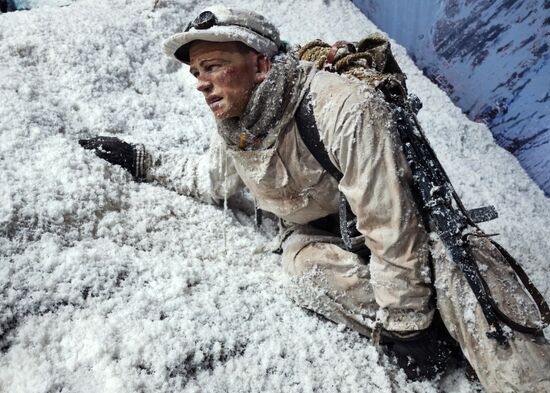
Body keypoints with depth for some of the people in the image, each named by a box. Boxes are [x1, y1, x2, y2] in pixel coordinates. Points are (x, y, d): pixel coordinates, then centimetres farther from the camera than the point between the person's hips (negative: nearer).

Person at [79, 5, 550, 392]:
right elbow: (211, 180, 14)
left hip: (407, 225, -5)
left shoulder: (343, 108, -32)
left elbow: (391, 226, -30)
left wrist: (405, 323, -23)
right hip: (314, 230, 6)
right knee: (308, 265, -31)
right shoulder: (233, 129, -9)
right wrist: (138, 158, 7)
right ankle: (436, 334, -17)